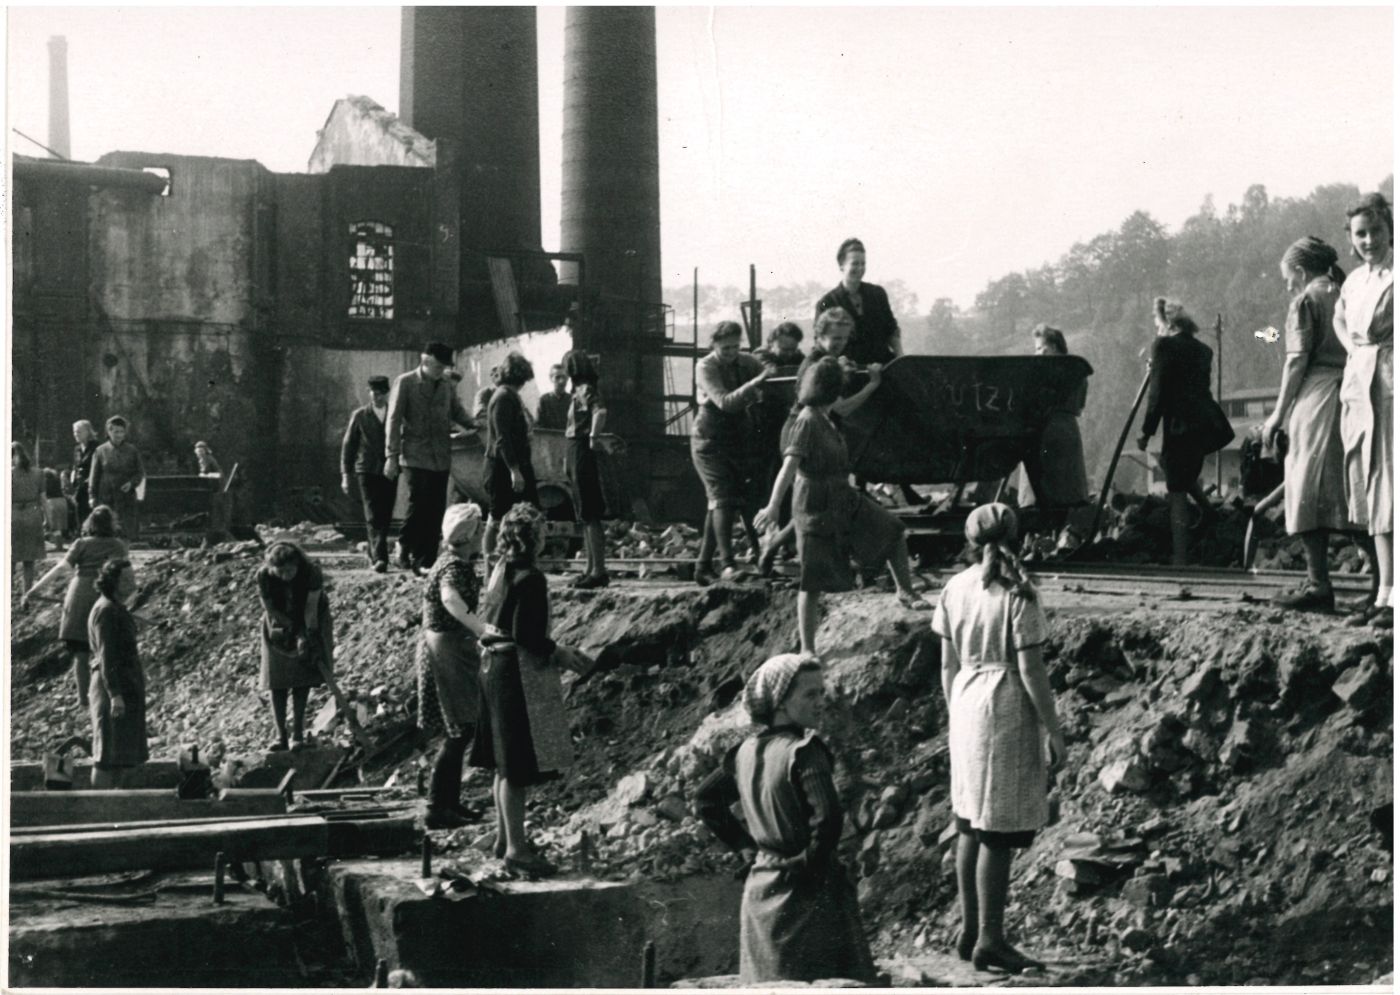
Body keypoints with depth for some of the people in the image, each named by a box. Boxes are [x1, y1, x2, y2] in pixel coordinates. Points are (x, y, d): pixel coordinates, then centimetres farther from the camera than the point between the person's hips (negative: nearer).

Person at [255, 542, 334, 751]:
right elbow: (270, 609, -15)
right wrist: (292, 626, -19)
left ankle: (298, 733, -2)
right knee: (278, 682, -2)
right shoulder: (264, 576, -25)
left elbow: (311, 609, -24)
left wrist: (308, 636, -27)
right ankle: (281, 735, 1)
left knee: (302, 680, -5)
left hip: (307, 624, -1)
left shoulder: (311, 572, -29)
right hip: (280, 626, 2)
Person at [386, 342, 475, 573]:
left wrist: (472, 427, -4)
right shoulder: (405, 382, -2)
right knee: (419, 504, -13)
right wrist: (392, 456, -9)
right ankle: (405, 549, 6)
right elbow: (393, 420, -4)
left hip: (441, 458, 5)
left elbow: (457, 411, 18)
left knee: (436, 510, 3)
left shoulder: (447, 385, 12)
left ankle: (427, 561, 8)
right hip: (415, 456, -5)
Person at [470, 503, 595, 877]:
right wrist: (561, 655, -10)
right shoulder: (529, 578, -19)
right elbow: (525, 635, -24)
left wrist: (555, 651, 18)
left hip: (495, 667, 10)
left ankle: (505, 836, 29)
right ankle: (516, 848, 0)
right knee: (519, 765, -4)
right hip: (519, 675, -10)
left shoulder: (501, 570, 8)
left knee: (506, 762, 18)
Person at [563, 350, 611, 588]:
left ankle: (599, 571, -11)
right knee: (585, 516, 13)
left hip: (582, 451, -10)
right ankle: (591, 569, 18)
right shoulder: (578, 392, 17)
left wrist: (593, 437, -32)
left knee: (590, 515, -10)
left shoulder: (586, 390, -12)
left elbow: (600, 410, -32)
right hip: (575, 451, 10)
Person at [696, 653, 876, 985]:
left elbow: (706, 800, 17)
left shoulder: (747, 750, 6)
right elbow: (827, 818, -28)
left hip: (760, 889, 8)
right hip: (809, 895, -8)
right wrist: (810, 864, -13)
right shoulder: (803, 750, -16)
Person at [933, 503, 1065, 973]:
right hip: (1007, 710, -6)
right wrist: (1054, 731, -6)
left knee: (971, 824, 15)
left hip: (966, 703, 6)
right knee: (999, 832, -1)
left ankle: (971, 931, 23)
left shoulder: (955, 589, 3)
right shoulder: (1018, 596, -14)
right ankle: (990, 940, 3)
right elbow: (1031, 672, -14)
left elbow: (949, 665, 8)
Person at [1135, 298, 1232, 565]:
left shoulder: (1165, 345, -6)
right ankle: (1208, 509, 22)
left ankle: (1179, 560, -5)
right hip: (1207, 422, 7)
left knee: (1177, 493, -3)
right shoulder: (1202, 349, 15)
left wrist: (1147, 431, -6)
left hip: (1180, 424, -7)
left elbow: (1158, 392, -10)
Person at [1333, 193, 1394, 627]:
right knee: (1370, 492, 7)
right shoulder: (1354, 280, 16)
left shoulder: (1393, 275, -6)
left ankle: (1392, 596, -11)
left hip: (1389, 385, -7)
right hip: (1358, 387, 7)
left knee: (1388, 489, -11)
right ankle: (1383, 594, 12)